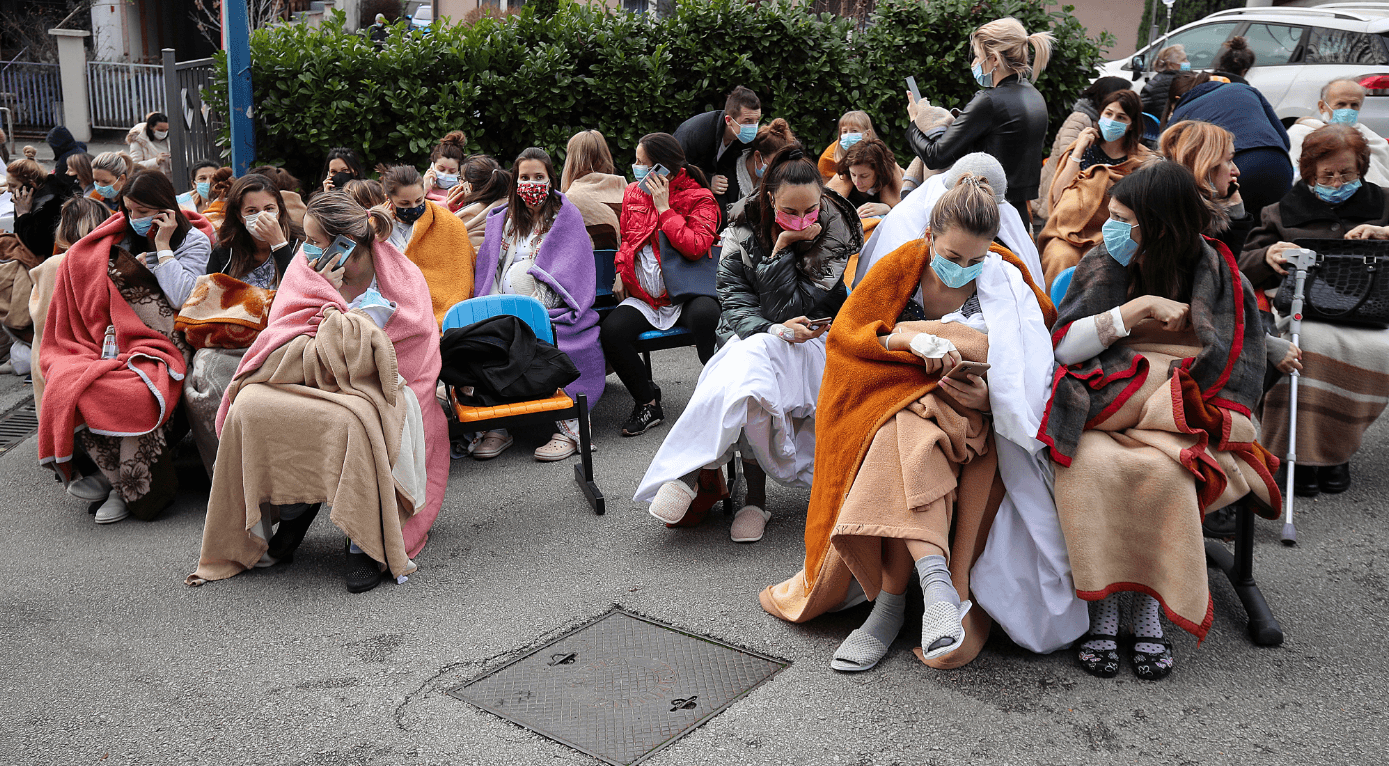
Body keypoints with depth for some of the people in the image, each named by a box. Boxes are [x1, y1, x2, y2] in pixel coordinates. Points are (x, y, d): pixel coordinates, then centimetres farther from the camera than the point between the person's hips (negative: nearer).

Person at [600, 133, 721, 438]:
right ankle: (647, 403, -3)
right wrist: (621, 271, 9)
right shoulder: (633, 193, 12)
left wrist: (664, 208, -15)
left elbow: (696, 247, -19)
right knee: (611, 330, -24)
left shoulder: (700, 198, -4)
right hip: (645, 298, 4)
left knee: (705, 316, -38)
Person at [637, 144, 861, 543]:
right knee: (748, 375, -38)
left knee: (753, 356, -37)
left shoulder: (838, 230, -7)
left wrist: (782, 250, -17)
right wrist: (773, 328, -25)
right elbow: (734, 302, -7)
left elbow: (789, 310, -12)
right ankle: (754, 496, -28)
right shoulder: (744, 229, -2)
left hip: (814, 342, -1)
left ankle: (690, 471, -27)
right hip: (751, 338, 2)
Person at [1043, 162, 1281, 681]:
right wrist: (1140, 308, -12)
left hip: (1181, 423, -1)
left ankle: (1149, 608, -18)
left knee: (1160, 470, -35)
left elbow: (1236, 372, 2)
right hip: (1102, 414, 1)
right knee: (1091, 463, -33)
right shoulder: (1103, 267, 8)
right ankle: (1102, 609, -21)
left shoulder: (1219, 277, 5)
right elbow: (1062, 348, -4)